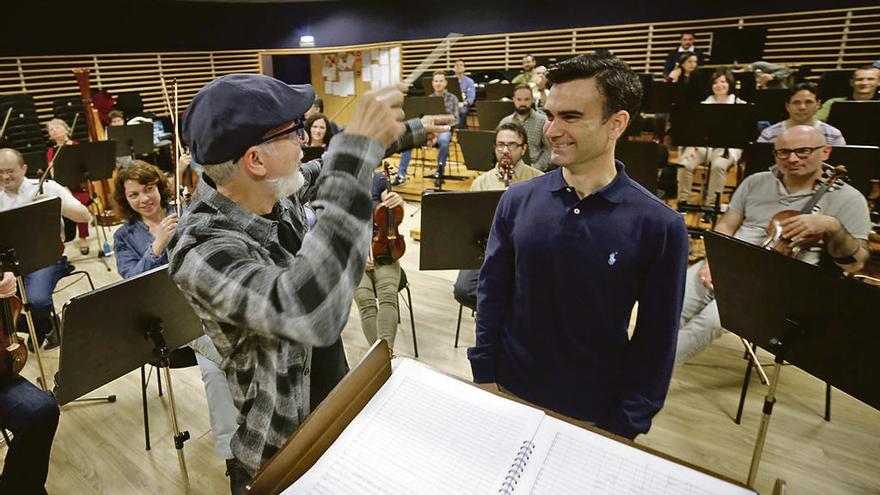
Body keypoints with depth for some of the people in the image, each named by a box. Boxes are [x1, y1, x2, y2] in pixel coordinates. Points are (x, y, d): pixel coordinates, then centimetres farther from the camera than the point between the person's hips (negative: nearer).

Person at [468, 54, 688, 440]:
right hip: (510, 393, 2)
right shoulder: (517, 201, -9)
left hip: (594, 412, -2)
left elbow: (656, 340, -8)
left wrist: (623, 426, -7)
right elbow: (491, 294, -2)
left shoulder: (659, 226, -15)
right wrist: (485, 378, -3)